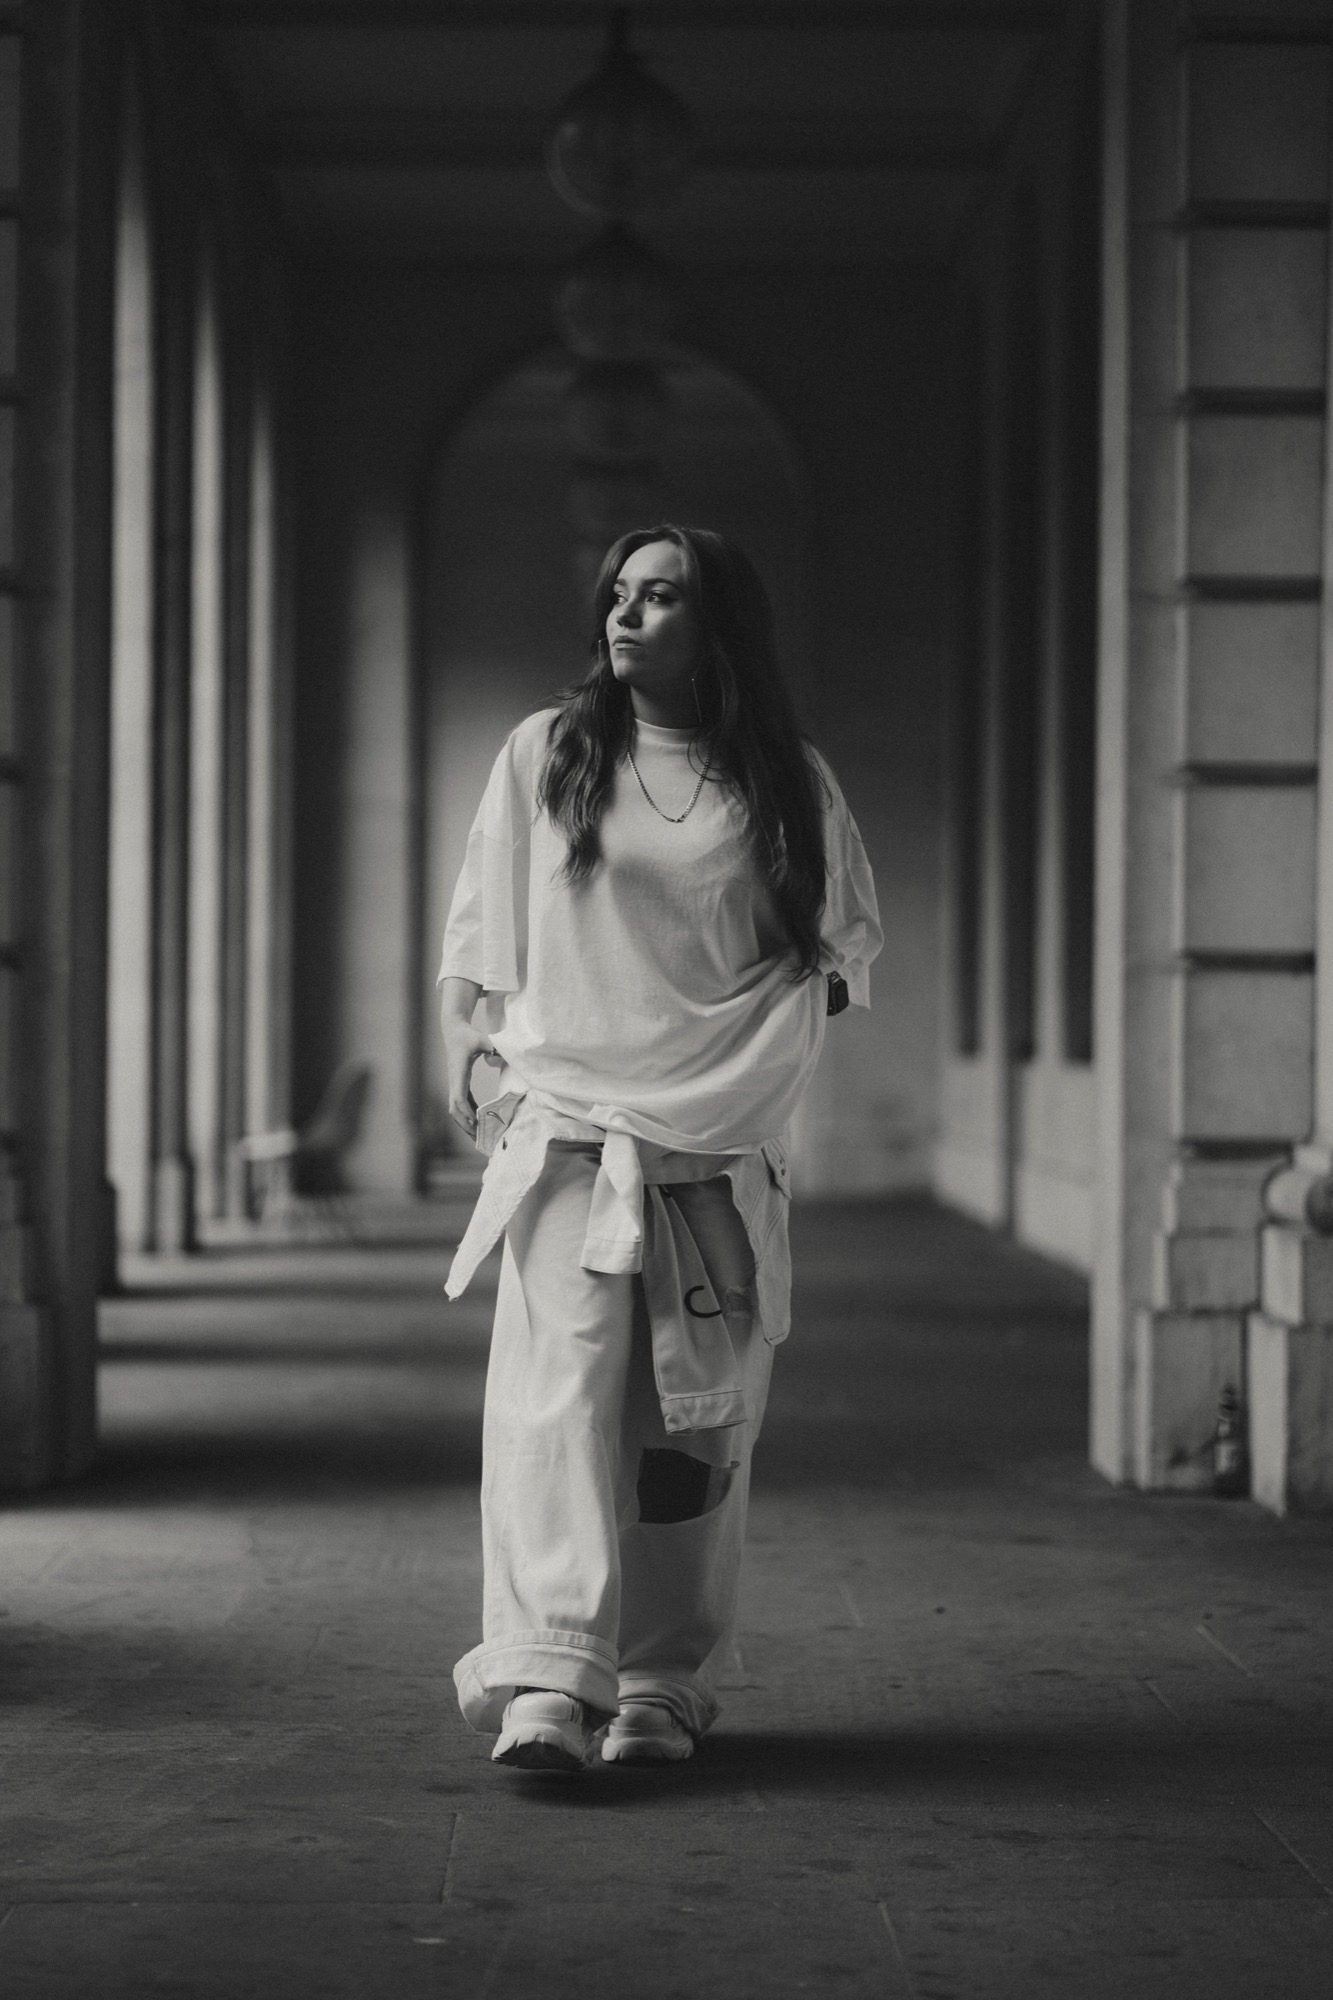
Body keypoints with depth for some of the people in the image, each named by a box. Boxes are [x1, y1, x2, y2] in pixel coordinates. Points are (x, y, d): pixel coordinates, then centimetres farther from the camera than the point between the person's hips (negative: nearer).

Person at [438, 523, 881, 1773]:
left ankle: (663, 1686, 15)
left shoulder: (786, 783, 8)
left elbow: (845, 944, 17)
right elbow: (477, 926, 14)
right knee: (560, 1388, -17)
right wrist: (464, 1037, 3)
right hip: (566, 1121, -1)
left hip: (722, 1141, 1)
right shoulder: (543, 758, 9)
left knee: (691, 1424, 3)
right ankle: (546, 1684, -26)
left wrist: (769, 1038, 3)